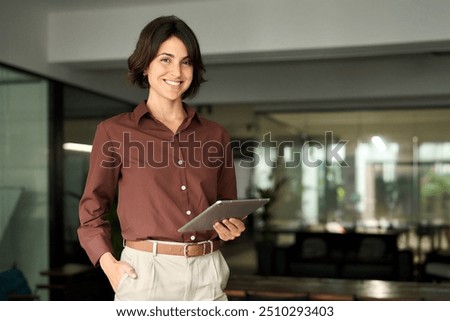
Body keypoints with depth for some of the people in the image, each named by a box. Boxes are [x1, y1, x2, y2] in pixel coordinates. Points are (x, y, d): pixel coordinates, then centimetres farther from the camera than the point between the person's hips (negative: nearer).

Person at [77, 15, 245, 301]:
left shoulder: (215, 135, 7)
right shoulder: (114, 131, 0)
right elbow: (93, 207, 4)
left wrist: (232, 229, -5)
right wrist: (107, 262, -10)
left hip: (208, 275, 3)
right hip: (144, 273, -2)